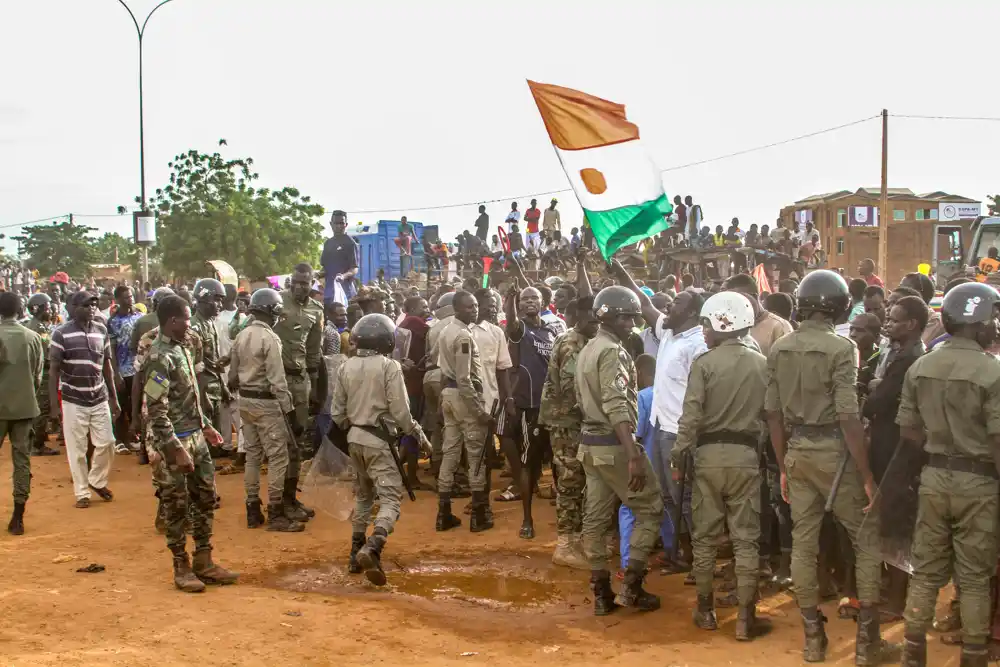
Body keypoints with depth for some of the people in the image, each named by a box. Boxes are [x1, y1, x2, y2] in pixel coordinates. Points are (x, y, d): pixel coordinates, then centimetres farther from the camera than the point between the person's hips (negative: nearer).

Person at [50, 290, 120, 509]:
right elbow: (53, 370, -7)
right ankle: (82, 492, 18)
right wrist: (53, 404, -10)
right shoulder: (61, 333, -9)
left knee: (106, 443, 6)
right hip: (73, 401, -4)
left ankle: (97, 481, 29)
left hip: (99, 398, 4)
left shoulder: (102, 330, 4)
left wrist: (113, 397, 12)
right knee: (77, 449, 4)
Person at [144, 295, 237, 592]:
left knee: (205, 498, 13)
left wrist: (205, 425, 20)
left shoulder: (180, 349, 10)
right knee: (177, 505, 3)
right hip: (177, 441, -9)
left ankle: (203, 562, 23)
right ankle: (181, 567, 15)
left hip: (196, 436, 9)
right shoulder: (160, 357, -17)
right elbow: (157, 410, -20)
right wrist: (177, 449, -23)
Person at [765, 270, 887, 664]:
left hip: (797, 452, 5)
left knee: (803, 542, 11)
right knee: (867, 538, 10)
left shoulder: (778, 350, 4)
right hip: (833, 451, -5)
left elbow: (773, 415, 7)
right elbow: (848, 418, -18)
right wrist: (867, 475, -12)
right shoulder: (840, 348, -14)